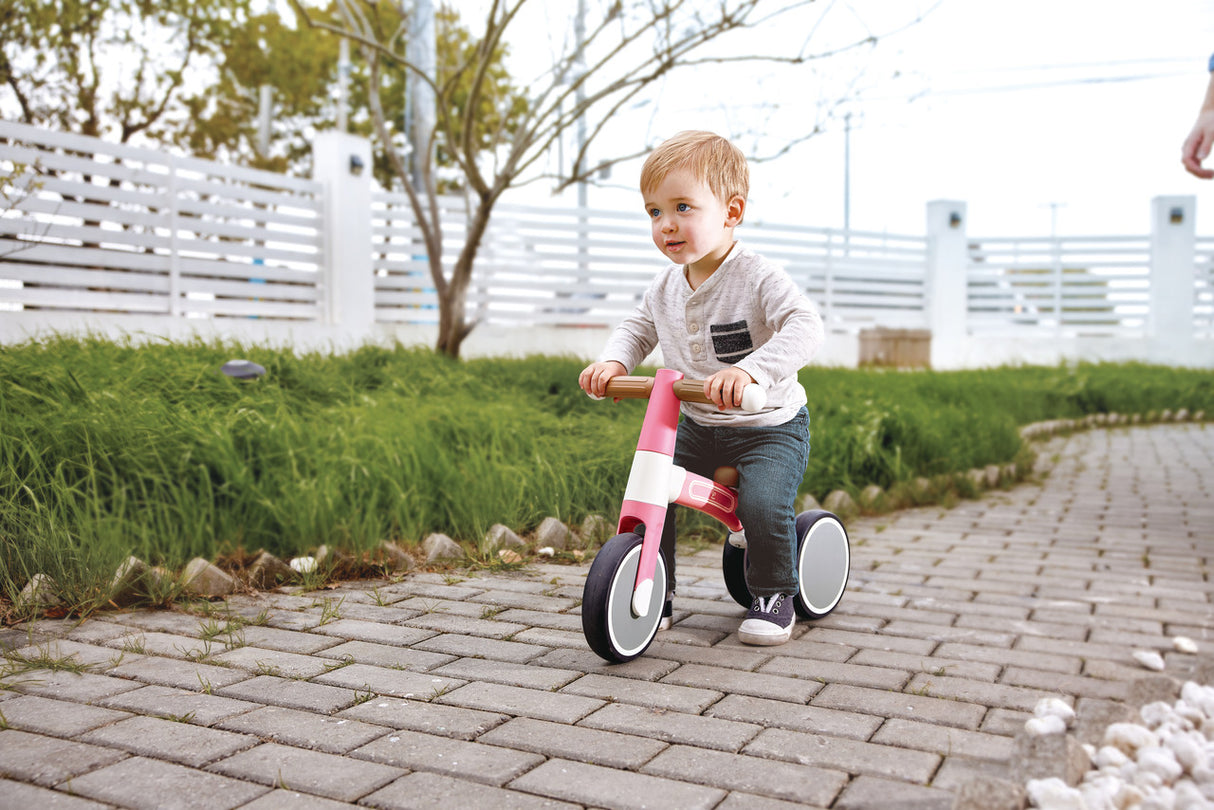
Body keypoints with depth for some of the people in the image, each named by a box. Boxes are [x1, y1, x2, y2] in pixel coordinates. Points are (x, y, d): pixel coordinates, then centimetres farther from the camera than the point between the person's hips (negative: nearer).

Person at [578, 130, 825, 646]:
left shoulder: (760, 279, -20)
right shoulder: (666, 286, 1)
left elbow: (805, 327, -34)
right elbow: (638, 328, 15)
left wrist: (751, 370, -50)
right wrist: (612, 361, -8)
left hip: (769, 426, -5)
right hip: (696, 427, 6)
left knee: (763, 504, -27)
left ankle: (774, 597, 1)